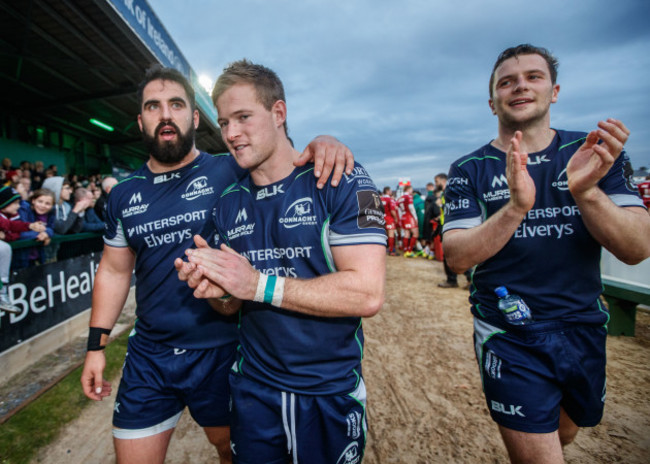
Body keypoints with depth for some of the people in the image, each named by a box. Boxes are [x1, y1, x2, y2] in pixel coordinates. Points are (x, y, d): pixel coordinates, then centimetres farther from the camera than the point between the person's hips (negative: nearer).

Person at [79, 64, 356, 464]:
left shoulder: (230, 171, -10)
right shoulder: (124, 194, 3)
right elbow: (114, 271, 10)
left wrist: (322, 144, -33)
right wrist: (97, 343, 7)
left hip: (222, 352, -3)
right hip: (148, 356, 4)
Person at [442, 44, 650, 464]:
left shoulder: (596, 153, -1)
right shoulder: (470, 170, -6)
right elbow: (457, 257, -17)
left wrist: (586, 192, -28)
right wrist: (515, 208, -33)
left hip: (585, 333, 4)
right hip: (509, 338, -3)